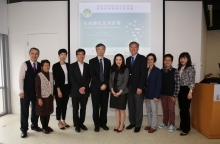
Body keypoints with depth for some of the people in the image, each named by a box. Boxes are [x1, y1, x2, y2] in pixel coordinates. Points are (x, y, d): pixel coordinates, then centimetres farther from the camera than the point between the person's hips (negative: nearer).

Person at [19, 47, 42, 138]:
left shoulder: (40, 66, 2)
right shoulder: (24, 64, -5)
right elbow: (21, 78, -8)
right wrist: (21, 91, -13)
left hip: (36, 91, 3)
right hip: (26, 91, -3)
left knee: (35, 109, 13)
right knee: (24, 110, 6)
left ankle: (34, 125, 31)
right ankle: (24, 129, 18)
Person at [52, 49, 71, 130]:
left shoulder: (68, 65, 7)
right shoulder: (55, 66, -6)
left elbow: (69, 77, 8)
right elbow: (55, 79, -10)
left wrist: (70, 88, 3)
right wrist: (58, 90, -14)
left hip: (67, 88, 4)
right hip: (59, 88, -4)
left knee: (65, 105, 12)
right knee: (59, 105, 4)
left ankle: (63, 121, 25)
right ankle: (59, 122, 18)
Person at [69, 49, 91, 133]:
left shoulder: (87, 66, 8)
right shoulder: (72, 66, 1)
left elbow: (89, 78, 2)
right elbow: (72, 79, -6)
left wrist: (84, 87, -10)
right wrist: (78, 89, -14)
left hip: (85, 90, 2)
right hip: (75, 91, -2)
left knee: (83, 108, 9)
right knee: (75, 109, 5)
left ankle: (81, 123, 24)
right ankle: (76, 125, 17)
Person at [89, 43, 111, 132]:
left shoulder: (108, 61, 10)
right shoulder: (92, 61, 0)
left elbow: (109, 75, 6)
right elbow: (92, 75, -7)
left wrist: (105, 84, -8)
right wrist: (100, 85, -13)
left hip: (105, 87, 3)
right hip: (95, 87, -2)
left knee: (104, 106, 9)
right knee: (96, 107, 4)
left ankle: (103, 123, 22)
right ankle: (97, 124, 17)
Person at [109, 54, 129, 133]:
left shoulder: (125, 69, -8)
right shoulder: (112, 69, 5)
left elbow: (125, 82, -11)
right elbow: (110, 80, 4)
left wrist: (120, 92, -15)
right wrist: (112, 90, -8)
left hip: (122, 92, -4)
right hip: (114, 92, 4)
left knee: (122, 109, 6)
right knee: (116, 109, 13)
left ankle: (122, 125, 22)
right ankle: (118, 124, 27)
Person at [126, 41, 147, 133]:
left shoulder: (142, 58, -5)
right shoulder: (128, 59, 13)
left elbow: (143, 73, -12)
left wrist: (140, 87, -17)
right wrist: (126, 86, 4)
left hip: (138, 87, -5)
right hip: (129, 87, 5)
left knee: (138, 107, 5)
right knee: (131, 106, 12)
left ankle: (138, 124, 19)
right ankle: (132, 122, 26)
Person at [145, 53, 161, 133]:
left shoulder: (157, 71, -8)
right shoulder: (146, 70, 7)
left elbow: (158, 84, -11)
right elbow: (145, 82, 9)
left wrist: (156, 96, -15)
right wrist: (144, 93, 4)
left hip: (153, 94, -5)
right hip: (147, 94, 6)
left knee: (154, 111, 4)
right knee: (148, 111, 14)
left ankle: (153, 126, 16)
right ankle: (149, 124, 28)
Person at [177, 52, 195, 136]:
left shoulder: (190, 68, -8)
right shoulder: (179, 68, 12)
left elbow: (192, 81, -11)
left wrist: (190, 92, -17)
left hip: (186, 90, -7)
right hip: (180, 90, 7)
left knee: (185, 109, -3)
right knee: (181, 109, 13)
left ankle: (186, 129, 8)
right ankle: (182, 126, 26)